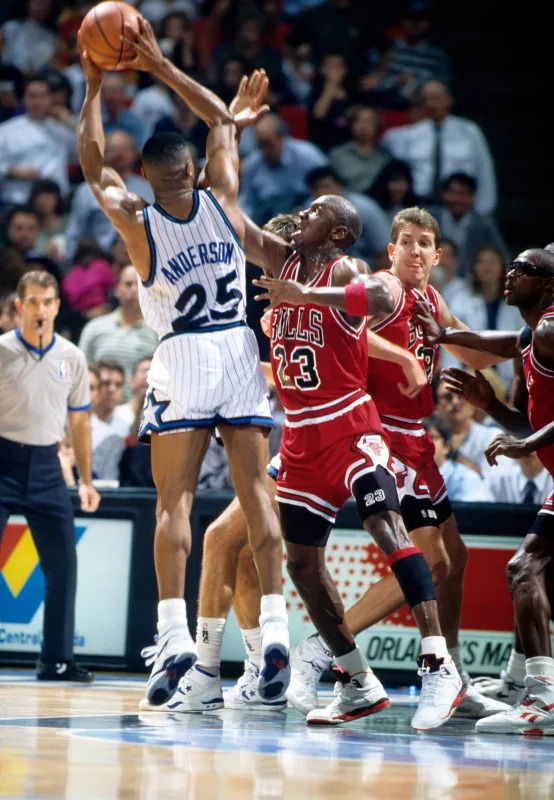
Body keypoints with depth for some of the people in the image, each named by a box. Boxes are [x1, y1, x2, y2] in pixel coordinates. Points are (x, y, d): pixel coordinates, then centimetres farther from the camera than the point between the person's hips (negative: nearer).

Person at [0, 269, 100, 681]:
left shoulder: (72, 357, 6)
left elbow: (80, 420, 14)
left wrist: (87, 481, 13)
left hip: (46, 466, 3)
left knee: (63, 561, 1)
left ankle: (56, 659, 10)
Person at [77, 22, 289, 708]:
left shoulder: (138, 224, -7)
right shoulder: (221, 199, 0)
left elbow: (92, 164, 10)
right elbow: (222, 119, 15)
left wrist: (94, 85, 15)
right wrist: (160, 67, 17)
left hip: (182, 356, -3)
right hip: (238, 349, 3)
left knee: (174, 498, -2)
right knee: (254, 492, 0)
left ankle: (174, 634, -13)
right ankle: (275, 628, -8)